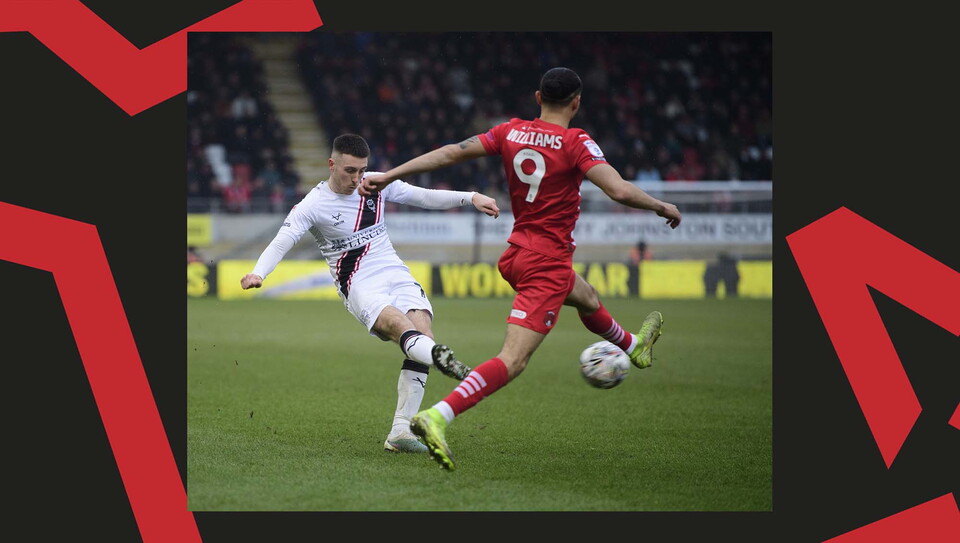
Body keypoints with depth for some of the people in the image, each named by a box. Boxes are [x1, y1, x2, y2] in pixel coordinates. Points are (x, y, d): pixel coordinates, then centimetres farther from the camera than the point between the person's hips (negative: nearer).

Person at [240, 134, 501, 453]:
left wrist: (470, 197, 4)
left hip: (396, 274, 5)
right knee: (401, 326, -34)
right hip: (359, 286, -5)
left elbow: (425, 197, 15)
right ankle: (440, 357, -68)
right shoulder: (313, 205, -5)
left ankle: (401, 431, -17)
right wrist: (257, 274, -32)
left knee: (422, 335, -18)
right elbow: (281, 243, -13)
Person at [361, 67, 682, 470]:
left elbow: (451, 153, -5)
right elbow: (619, 191, -25)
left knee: (587, 298, 37)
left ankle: (633, 346, 66)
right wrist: (662, 207, -7)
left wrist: (389, 175, -2)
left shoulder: (511, 132, 0)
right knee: (512, 361, -14)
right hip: (549, 263, -8)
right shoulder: (575, 142, -16)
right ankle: (437, 417, -31)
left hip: (517, 254, 9)